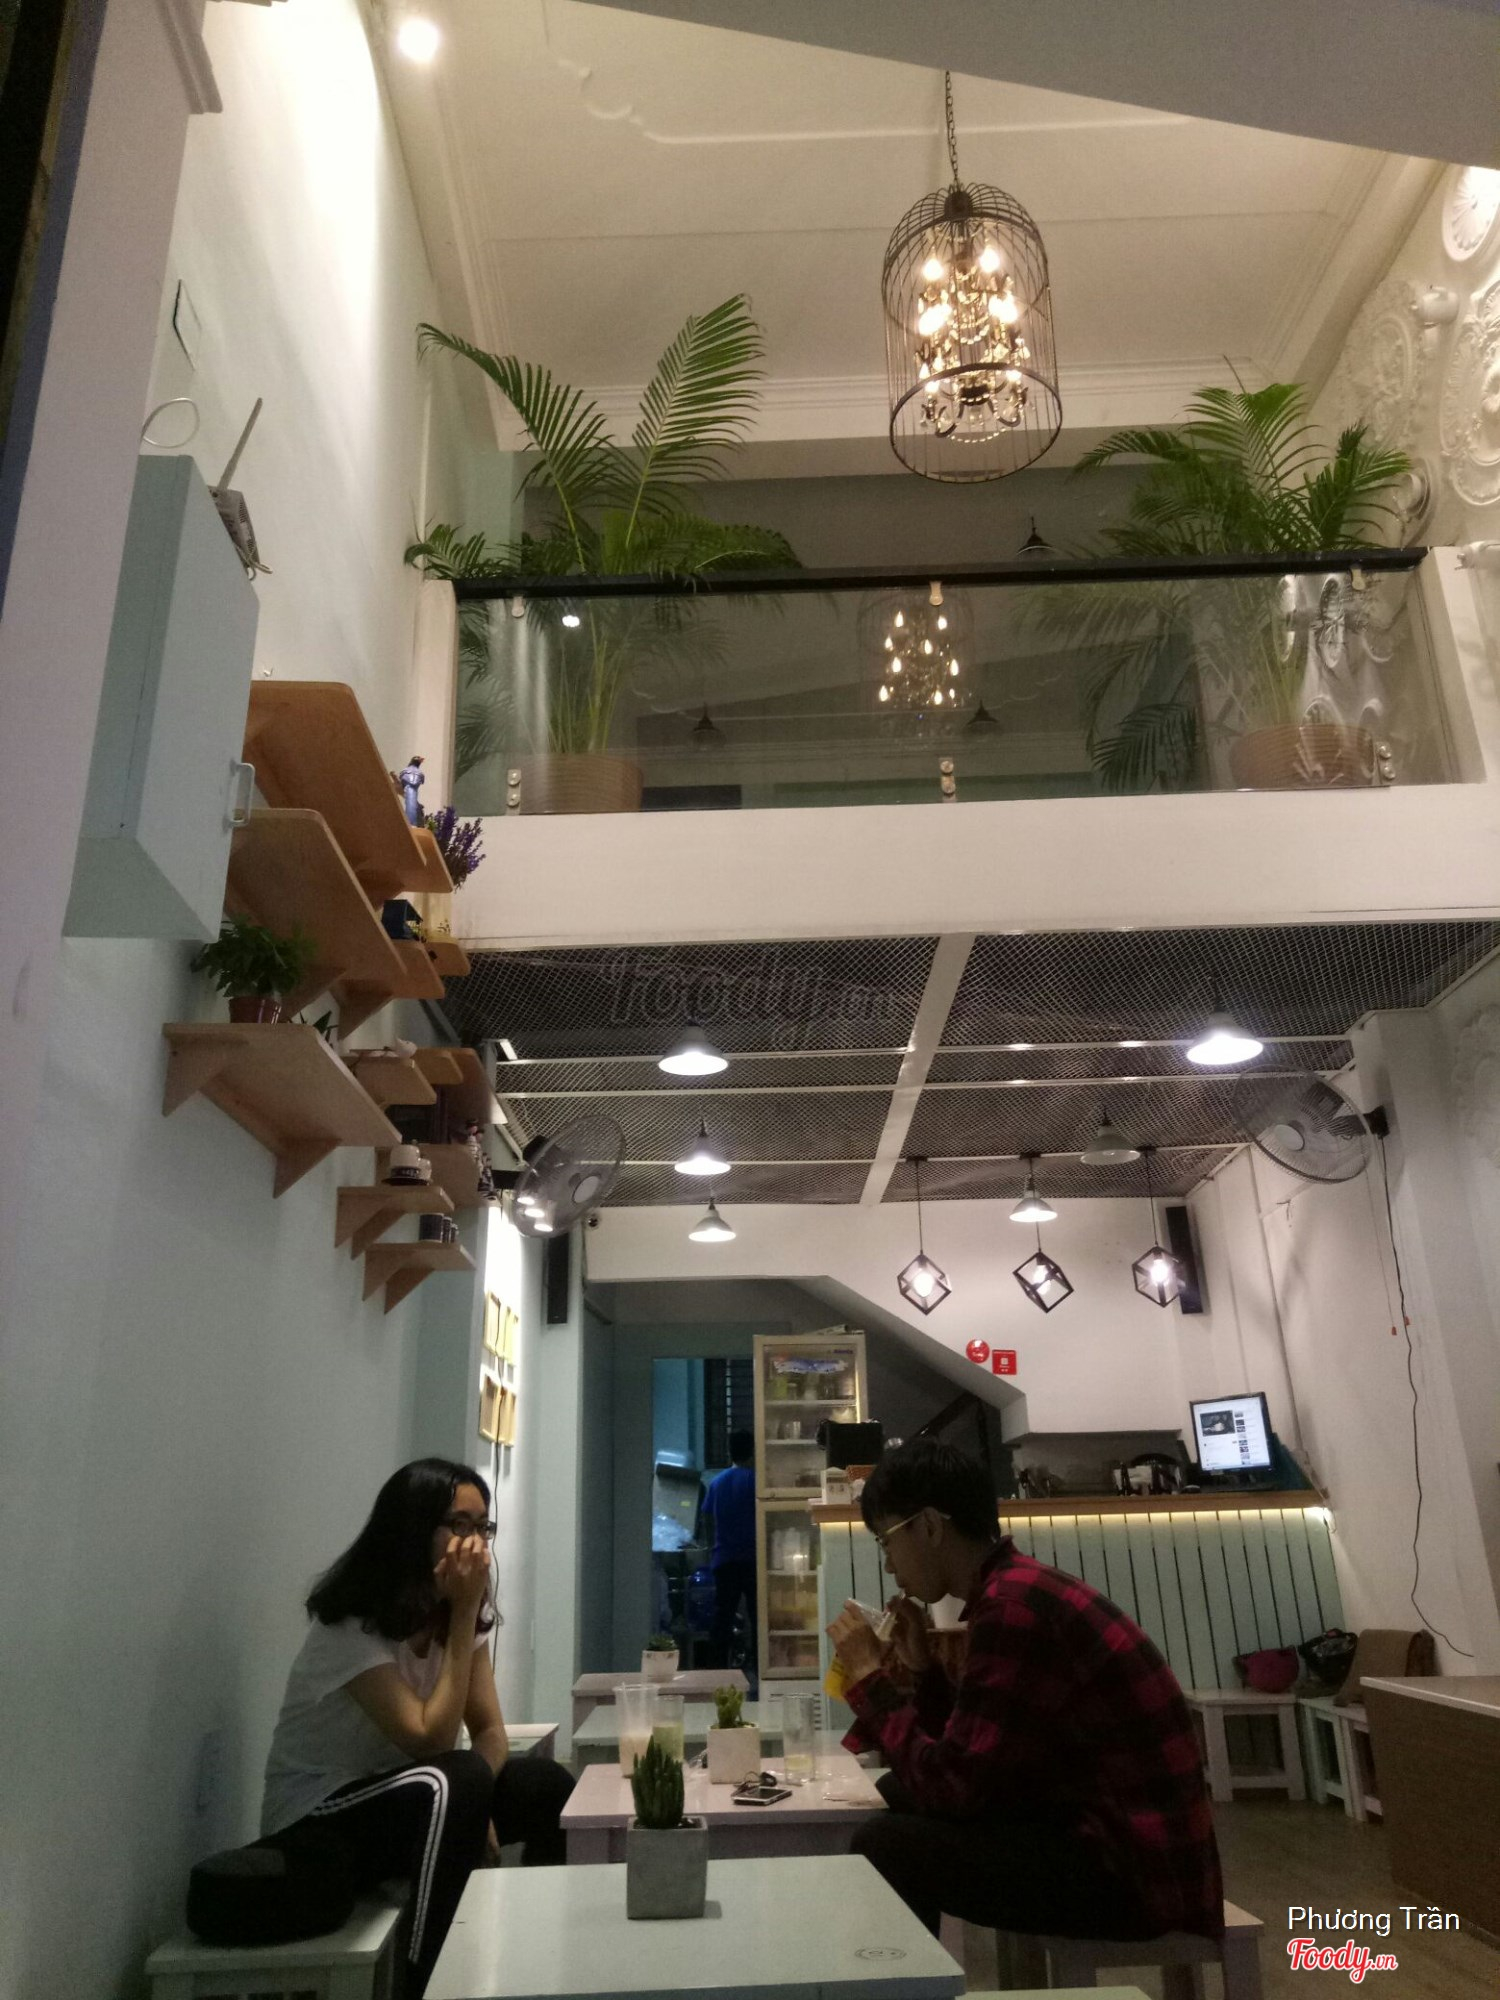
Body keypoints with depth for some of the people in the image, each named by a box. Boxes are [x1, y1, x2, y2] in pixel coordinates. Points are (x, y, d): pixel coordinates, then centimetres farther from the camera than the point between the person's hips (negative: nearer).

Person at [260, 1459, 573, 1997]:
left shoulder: (457, 1612, -3)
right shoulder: (353, 1625, -26)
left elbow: (489, 1731, -4)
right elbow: (431, 1742, -29)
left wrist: (471, 1806, -26)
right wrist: (464, 1612, -31)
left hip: (400, 1798, 7)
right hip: (315, 1822, -7)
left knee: (547, 1786, -11)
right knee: (452, 1784, -34)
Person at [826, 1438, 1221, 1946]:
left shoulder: (1012, 1604, -20)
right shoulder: (1021, 1590, 10)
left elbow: (953, 1786, -19)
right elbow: (970, 1769, 16)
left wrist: (870, 1680, -9)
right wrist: (922, 1669, 5)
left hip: (1133, 1870, -10)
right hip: (1120, 1843, 10)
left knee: (883, 1846, -14)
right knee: (898, 1798, 12)